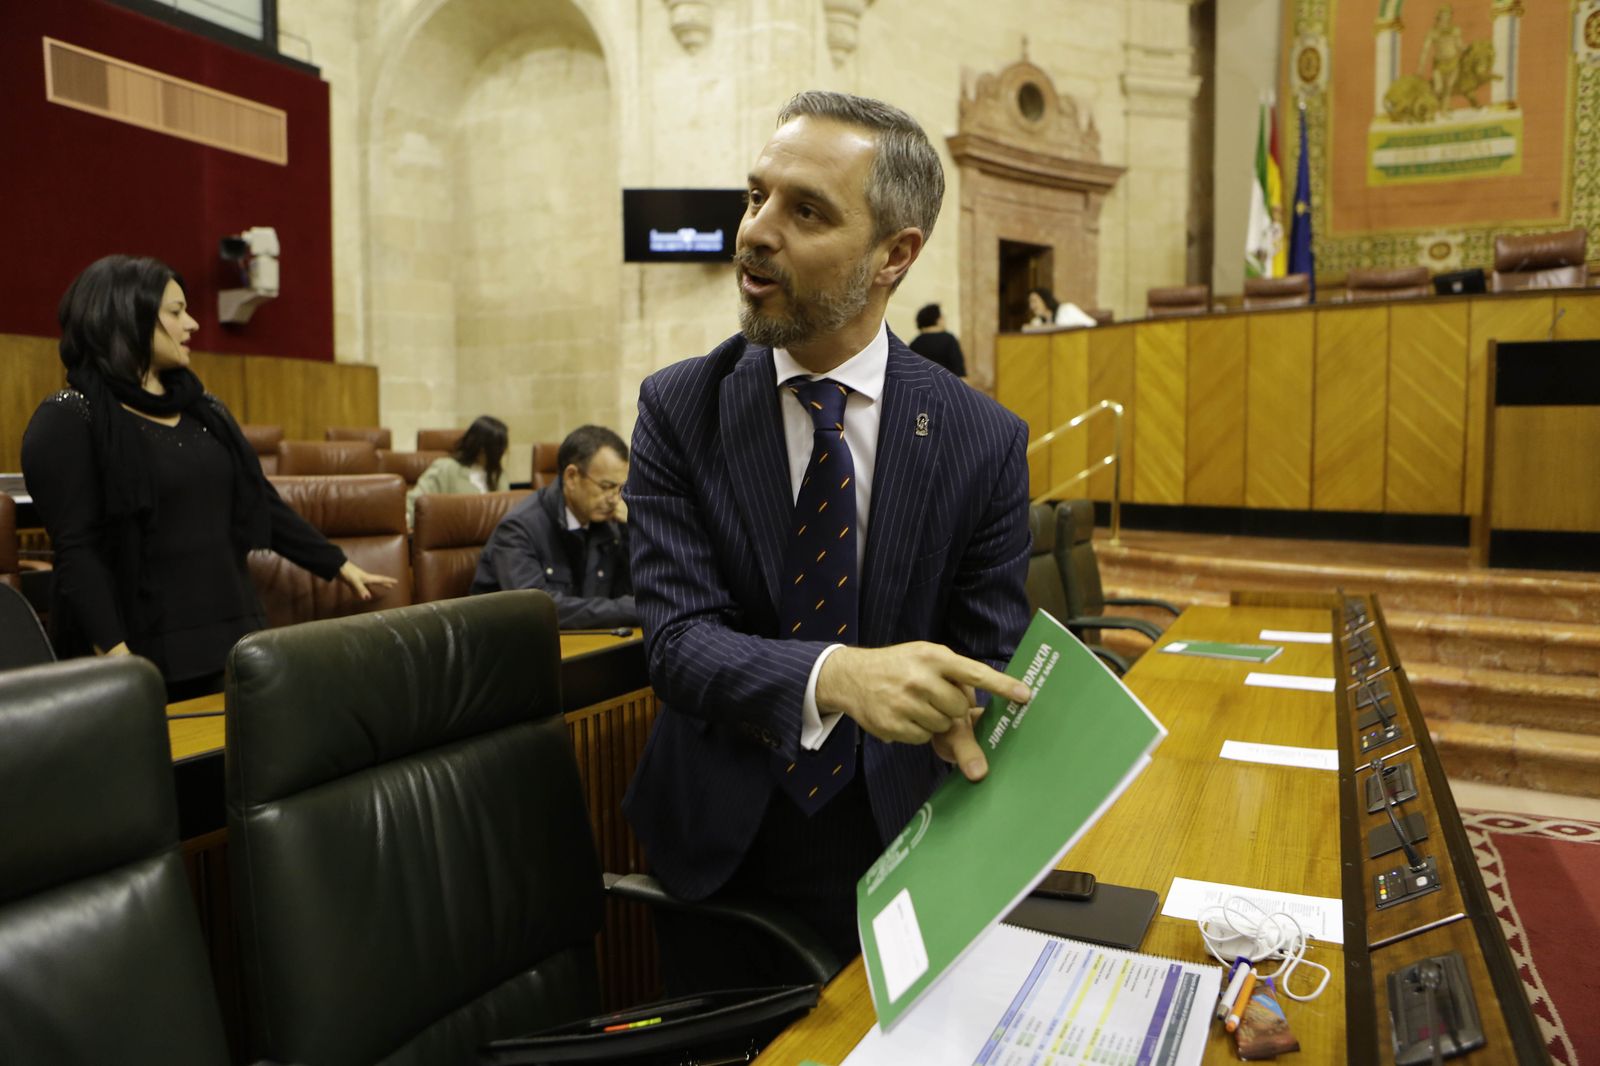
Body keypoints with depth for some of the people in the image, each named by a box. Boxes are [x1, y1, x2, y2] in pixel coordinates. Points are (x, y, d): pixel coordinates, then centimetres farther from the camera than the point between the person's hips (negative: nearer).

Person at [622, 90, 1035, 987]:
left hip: (900, 847, 0)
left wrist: (960, 718, -30)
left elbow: (990, 663, -6)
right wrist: (836, 675, -37)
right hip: (722, 854, 1)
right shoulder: (679, 409, -9)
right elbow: (680, 638, -18)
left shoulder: (985, 441, -9)